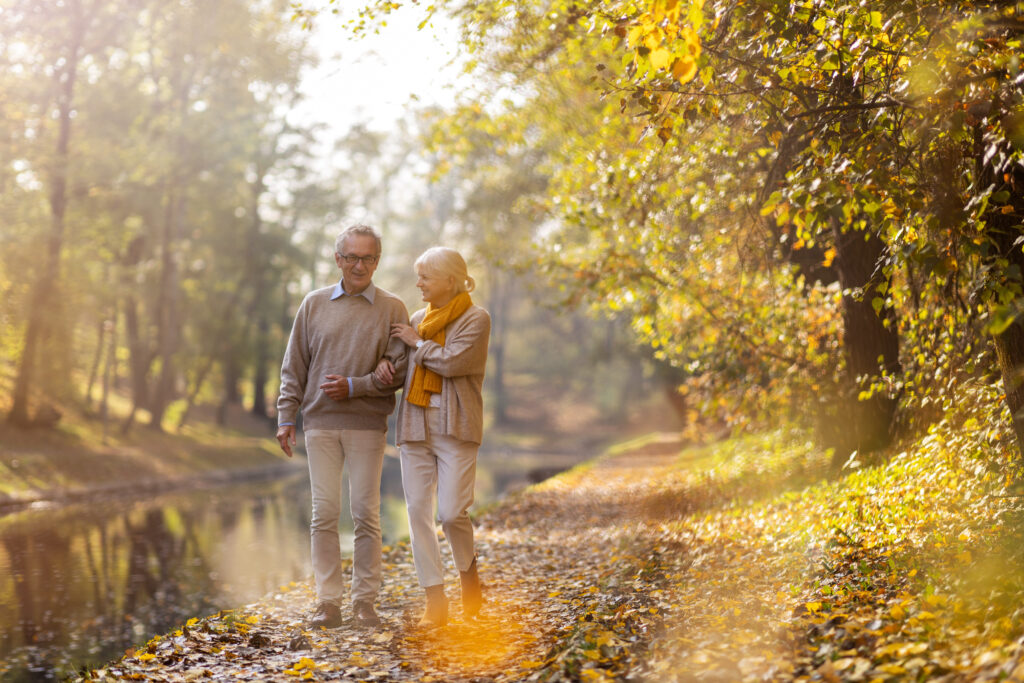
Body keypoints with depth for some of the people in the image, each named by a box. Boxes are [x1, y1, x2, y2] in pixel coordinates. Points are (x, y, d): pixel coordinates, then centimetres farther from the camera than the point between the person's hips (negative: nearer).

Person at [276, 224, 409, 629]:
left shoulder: (392, 309, 5)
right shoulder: (314, 304, 10)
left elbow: (399, 370, -1)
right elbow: (294, 366, 11)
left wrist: (354, 386, -11)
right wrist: (286, 417, 4)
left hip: (367, 424, -1)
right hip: (320, 423, 1)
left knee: (366, 514, 0)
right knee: (324, 513, 0)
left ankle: (364, 601, 8)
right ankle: (328, 602, 5)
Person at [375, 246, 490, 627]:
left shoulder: (476, 320, -3)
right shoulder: (419, 319, 15)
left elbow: (451, 361, -17)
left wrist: (417, 342, -4)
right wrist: (385, 362, 4)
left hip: (455, 428, -5)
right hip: (415, 426, 5)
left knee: (452, 512, -11)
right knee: (418, 512, -2)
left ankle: (468, 571, 20)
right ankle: (435, 602, 3)